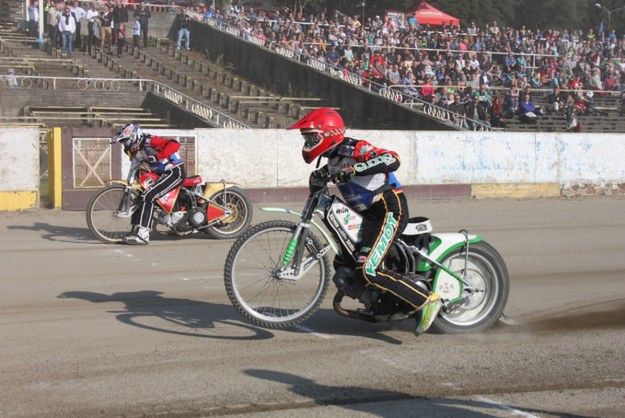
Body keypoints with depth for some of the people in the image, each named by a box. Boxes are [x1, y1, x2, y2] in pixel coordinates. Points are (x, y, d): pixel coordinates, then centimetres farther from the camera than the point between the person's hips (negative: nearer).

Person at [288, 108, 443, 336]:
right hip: (371, 214, 11)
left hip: (389, 209, -11)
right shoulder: (334, 158, 15)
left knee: (368, 270, -21)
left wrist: (353, 169, -36)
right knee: (342, 266, 12)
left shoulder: (353, 148, -14)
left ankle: (427, 300, -17)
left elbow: (392, 160, -30)